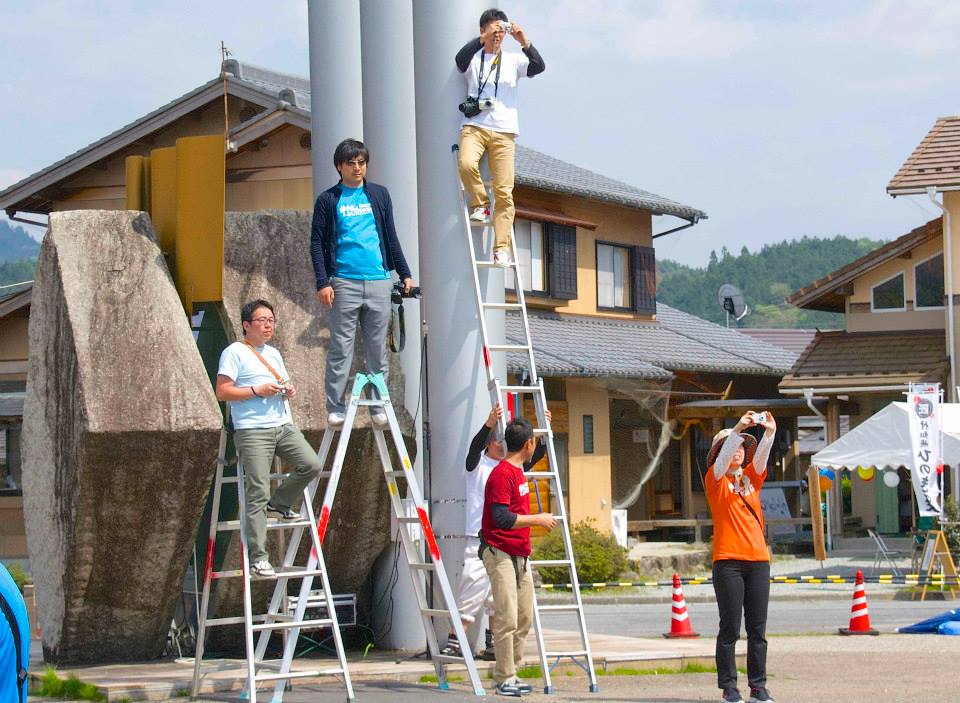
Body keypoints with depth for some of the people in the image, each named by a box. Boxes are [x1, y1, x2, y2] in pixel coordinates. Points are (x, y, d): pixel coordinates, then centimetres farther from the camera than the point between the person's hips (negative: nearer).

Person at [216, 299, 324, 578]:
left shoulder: (273, 354, 22)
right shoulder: (235, 353, -2)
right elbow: (222, 392, -9)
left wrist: (289, 391, 6)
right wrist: (257, 390, -16)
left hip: (283, 426, 7)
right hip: (252, 430, -7)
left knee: (311, 465, -13)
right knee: (258, 494, -9)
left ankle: (280, 503, 12)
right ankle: (258, 557, -6)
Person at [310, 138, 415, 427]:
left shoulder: (379, 195, 13)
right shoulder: (328, 200, 3)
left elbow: (391, 237, 18)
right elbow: (317, 243, 1)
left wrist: (404, 273, 13)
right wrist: (323, 282, -8)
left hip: (378, 281, 3)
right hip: (344, 282, -3)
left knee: (377, 348, 5)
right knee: (340, 349, -4)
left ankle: (378, 406, 10)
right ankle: (335, 408, -2)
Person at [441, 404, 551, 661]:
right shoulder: (478, 466, -1)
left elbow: (537, 454, 12)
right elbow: (475, 446, -20)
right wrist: (489, 424, -36)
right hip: (480, 540, -6)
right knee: (473, 587, -12)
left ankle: (493, 645, 14)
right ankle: (454, 642, -11)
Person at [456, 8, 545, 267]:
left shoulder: (513, 60, 16)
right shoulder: (474, 58, 12)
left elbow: (539, 67, -1)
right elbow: (460, 59, -10)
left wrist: (524, 43, -14)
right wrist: (483, 39, -18)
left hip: (504, 131, 1)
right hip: (474, 125, -1)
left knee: (504, 191, -8)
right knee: (467, 164, -31)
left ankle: (501, 249, -7)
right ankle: (480, 204, -2)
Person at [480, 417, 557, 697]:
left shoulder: (518, 471, 13)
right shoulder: (502, 474, -16)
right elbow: (502, 518, -23)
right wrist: (538, 519, -15)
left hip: (520, 555, 10)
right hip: (501, 555, -10)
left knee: (524, 618, 11)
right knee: (507, 619, -10)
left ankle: (511, 674, 18)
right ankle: (505, 679, -6)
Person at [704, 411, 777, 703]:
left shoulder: (751, 479, 16)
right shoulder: (716, 480, 6)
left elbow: (761, 457, -1)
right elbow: (723, 458, -13)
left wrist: (770, 432, -20)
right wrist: (736, 430, -28)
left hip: (758, 560, 4)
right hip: (728, 561, -4)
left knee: (757, 629, 4)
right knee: (730, 628, -4)